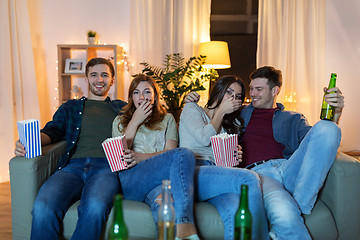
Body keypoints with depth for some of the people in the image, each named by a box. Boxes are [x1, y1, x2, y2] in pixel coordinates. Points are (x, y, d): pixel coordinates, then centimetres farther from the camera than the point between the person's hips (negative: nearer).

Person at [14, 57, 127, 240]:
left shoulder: (122, 108, 28)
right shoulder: (70, 107, 29)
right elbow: (52, 131, 13)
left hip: (106, 165, -1)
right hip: (73, 165, 1)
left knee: (95, 207, -38)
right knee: (42, 208, -32)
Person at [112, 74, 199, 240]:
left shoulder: (167, 119, 28)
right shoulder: (120, 121, 29)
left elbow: (170, 151, 8)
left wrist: (140, 157, -10)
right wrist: (135, 122, 10)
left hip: (158, 179, 2)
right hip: (129, 180, -2)